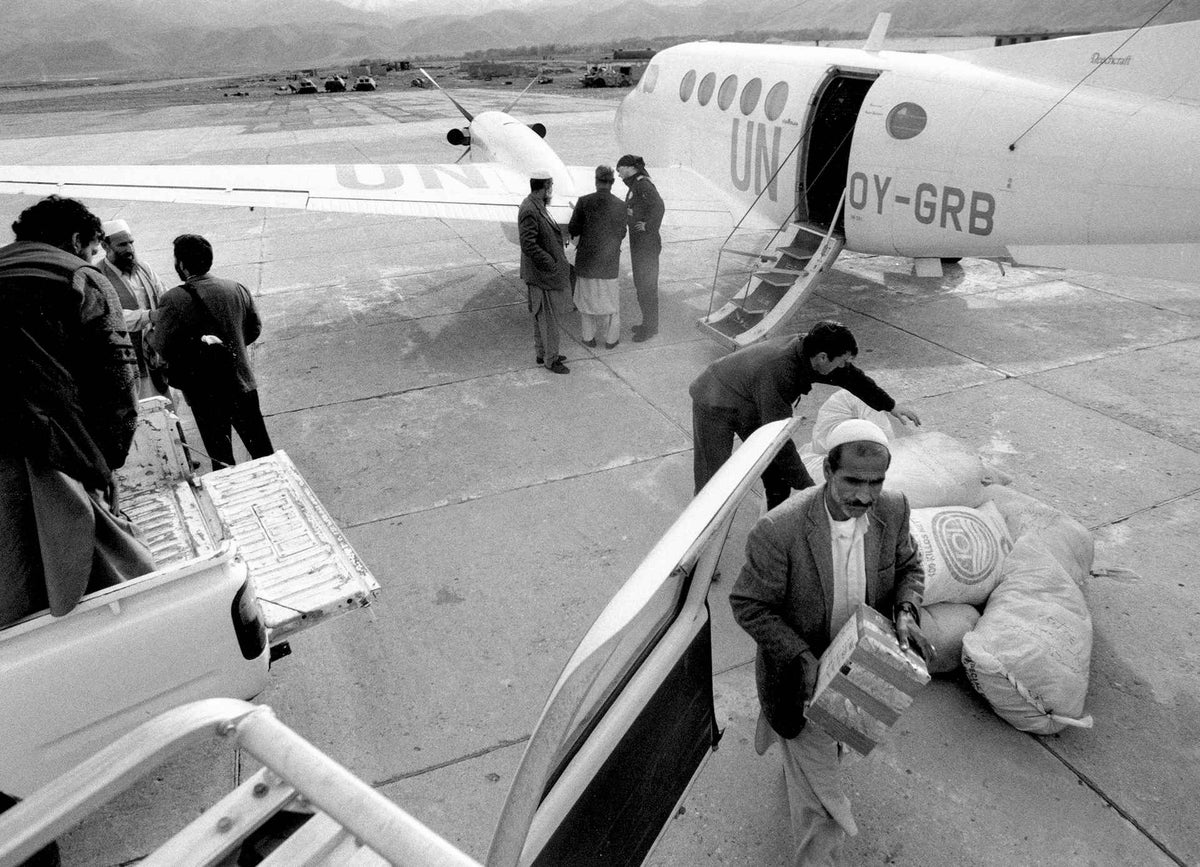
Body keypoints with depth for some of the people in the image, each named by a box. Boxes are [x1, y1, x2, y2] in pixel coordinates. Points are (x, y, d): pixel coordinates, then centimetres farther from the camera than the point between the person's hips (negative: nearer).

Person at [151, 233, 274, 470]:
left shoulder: (173, 300, -18)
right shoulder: (237, 289, -3)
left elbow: (161, 347, -14)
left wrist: (149, 332, 7)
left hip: (204, 393, -4)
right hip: (243, 384, 4)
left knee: (221, 457, 12)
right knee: (262, 449, 15)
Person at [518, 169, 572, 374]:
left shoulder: (537, 206, 9)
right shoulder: (529, 211, -22)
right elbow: (528, 245, -27)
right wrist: (550, 263, -22)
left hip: (548, 272, 10)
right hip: (542, 273, -10)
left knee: (542, 315, 19)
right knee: (548, 317, -1)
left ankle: (542, 353, 31)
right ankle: (550, 359, 10)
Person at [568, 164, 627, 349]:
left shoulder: (584, 201, -12)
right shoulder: (620, 205, -7)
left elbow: (573, 229, -8)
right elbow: (621, 233, 2)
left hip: (587, 258, 0)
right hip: (610, 260, 1)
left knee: (587, 297, 14)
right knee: (610, 298, 14)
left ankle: (589, 337, 21)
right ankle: (611, 339, 20)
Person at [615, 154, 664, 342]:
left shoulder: (643, 183, -16)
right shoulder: (635, 185, 12)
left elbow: (658, 207, -29)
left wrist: (649, 227, -21)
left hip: (647, 244, -10)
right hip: (637, 242, 10)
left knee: (647, 286, -1)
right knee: (640, 284, 17)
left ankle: (650, 327, 8)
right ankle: (649, 323, 28)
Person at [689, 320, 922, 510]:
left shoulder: (807, 350, -14)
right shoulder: (777, 373, -40)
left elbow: (852, 377, 5)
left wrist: (891, 406, 16)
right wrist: (808, 488, -32)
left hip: (751, 407, 9)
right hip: (715, 405, -8)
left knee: (778, 475, 9)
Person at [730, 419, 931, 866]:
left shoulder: (892, 509, -16)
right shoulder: (779, 530, -33)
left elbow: (909, 565, 4)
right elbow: (748, 605, -21)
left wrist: (905, 609, -15)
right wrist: (802, 658, -28)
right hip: (801, 676, -6)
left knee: (830, 745, 33)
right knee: (820, 802, 3)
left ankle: (797, 766, 66)